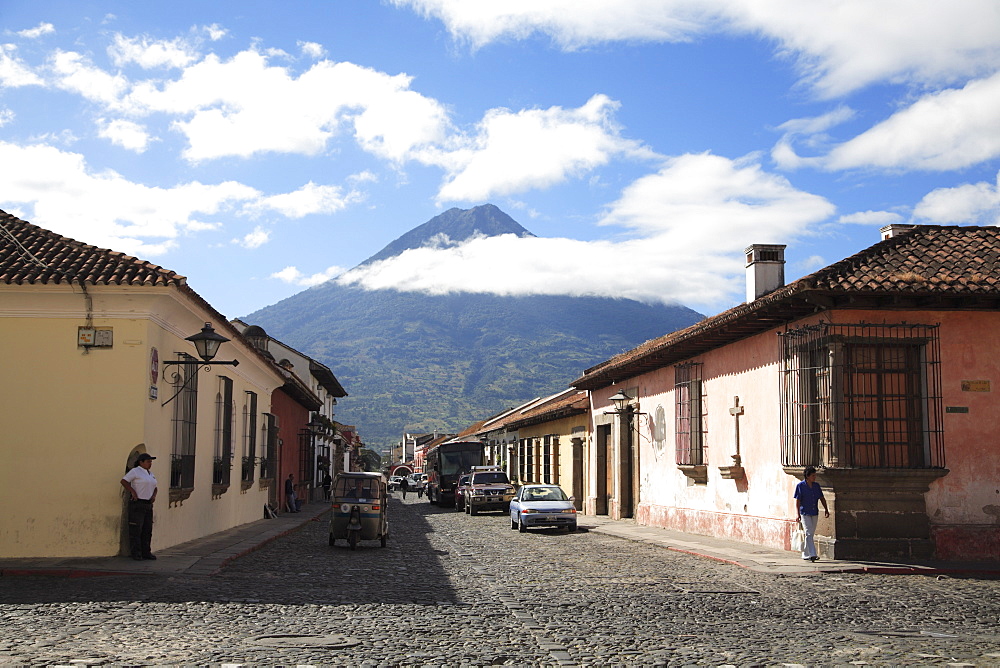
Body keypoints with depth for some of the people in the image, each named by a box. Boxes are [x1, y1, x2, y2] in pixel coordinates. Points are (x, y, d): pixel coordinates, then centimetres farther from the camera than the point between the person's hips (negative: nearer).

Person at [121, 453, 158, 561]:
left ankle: (146, 552, 12)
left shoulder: (150, 474, 16)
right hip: (137, 504, -8)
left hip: (148, 505, 8)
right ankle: (136, 553, -2)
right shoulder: (135, 471, -7)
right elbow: (124, 481, -15)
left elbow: (154, 487, 22)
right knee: (136, 530, -5)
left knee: (147, 530, 7)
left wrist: (154, 495, 3)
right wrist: (133, 492, -19)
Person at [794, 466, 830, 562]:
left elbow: (822, 498, 15)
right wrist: (798, 514, -15)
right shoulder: (800, 486, -7)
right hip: (805, 513, -5)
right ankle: (812, 554, -19)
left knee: (811, 534, 10)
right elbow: (797, 501, -8)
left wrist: (826, 509, 5)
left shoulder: (816, 485, 8)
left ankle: (805, 554, 20)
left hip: (814, 513, 5)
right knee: (809, 533, -14)